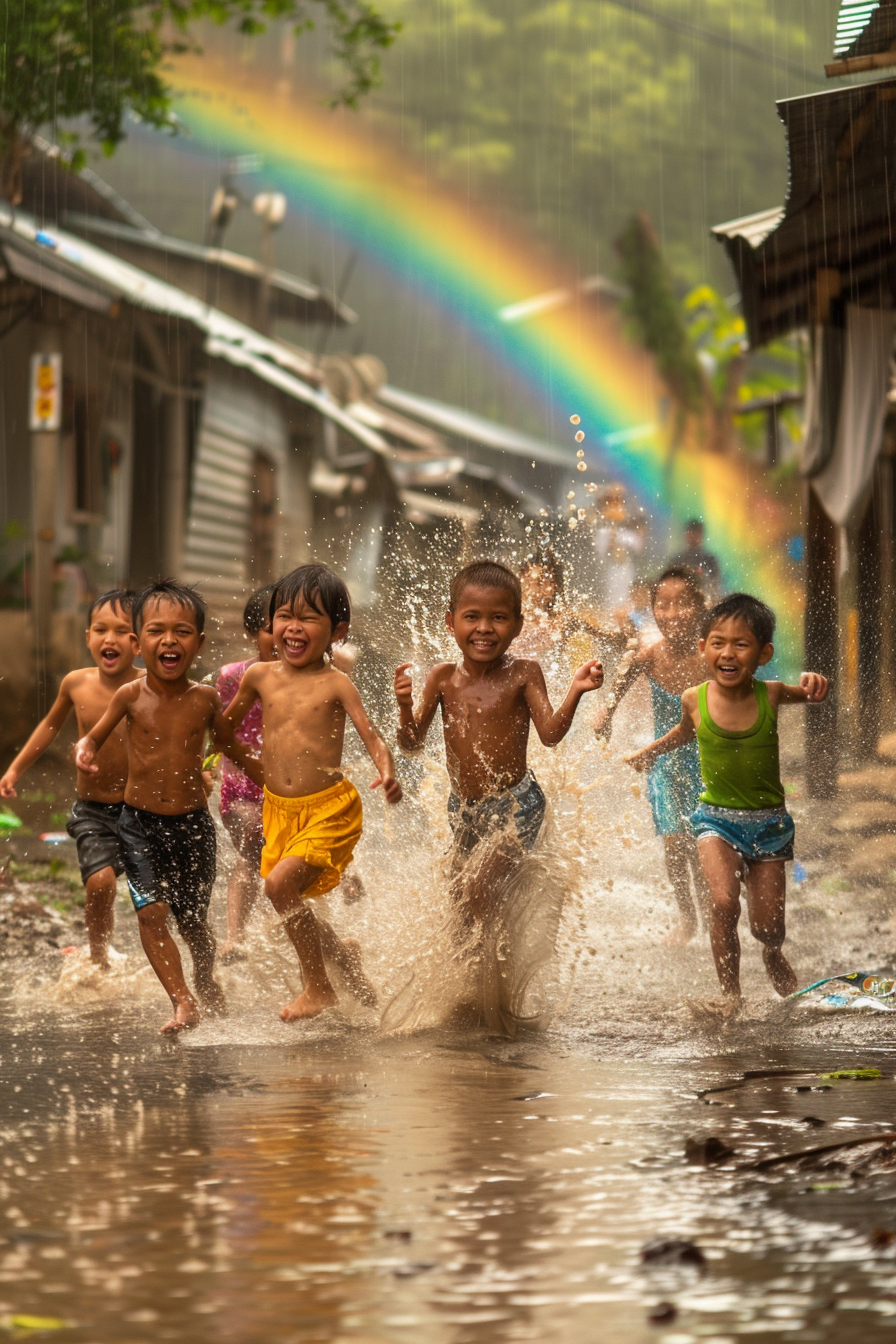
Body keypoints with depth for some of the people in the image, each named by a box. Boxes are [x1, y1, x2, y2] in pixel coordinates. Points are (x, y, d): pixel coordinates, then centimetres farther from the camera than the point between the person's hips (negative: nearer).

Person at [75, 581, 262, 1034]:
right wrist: (85, 752, -16)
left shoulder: (205, 699, -5)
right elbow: (95, 736, 7)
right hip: (140, 825, -1)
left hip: (193, 825, 1)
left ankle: (207, 985, 39)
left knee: (193, 920, 11)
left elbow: (232, 749, 12)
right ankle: (182, 1002, -11)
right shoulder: (131, 697, -8)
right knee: (151, 912, -16)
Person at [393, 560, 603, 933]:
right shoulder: (444, 679, -2)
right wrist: (405, 705, -22)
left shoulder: (523, 674, -11)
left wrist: (575, 693, -33)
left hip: (515, 808, -5)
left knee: (478, 893, -18)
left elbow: (550, 734, -18)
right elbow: (412, 742, -2)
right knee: (457, 894, 16)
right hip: (463, 810, 5)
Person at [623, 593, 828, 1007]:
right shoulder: (695, 699, -7)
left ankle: (776, 960, 40)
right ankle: (730, 996, -10)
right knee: (724, 903, -24)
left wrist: (813, 682, -12)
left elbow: (810, 694, 12)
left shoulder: (770, 695, -9)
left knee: (767, 927, 3)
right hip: (717, 818, 0)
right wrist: (647, 753, 27)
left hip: (769, 822, 0)